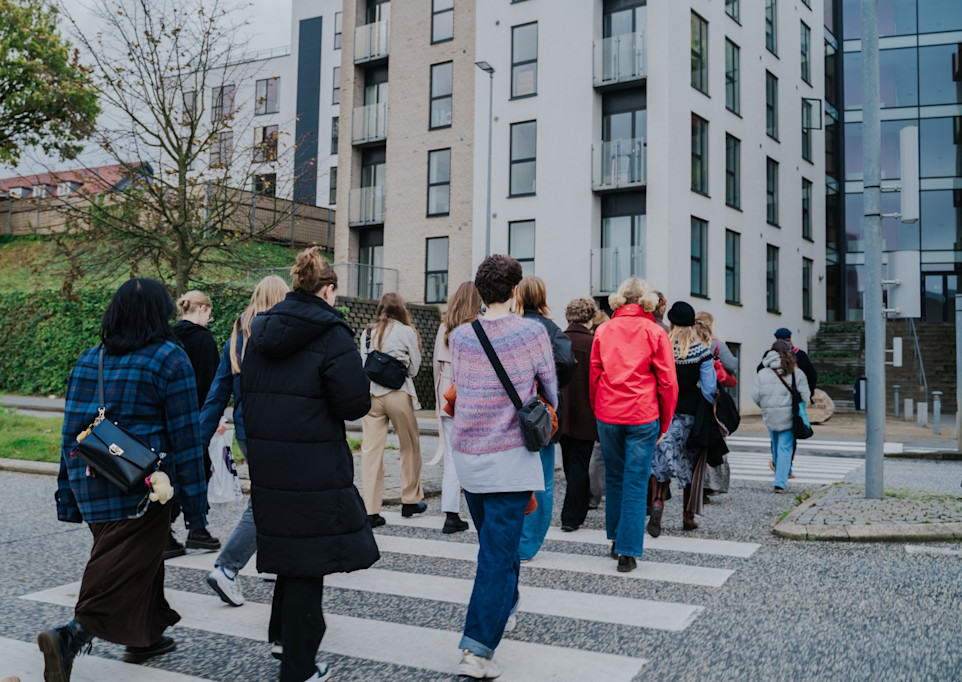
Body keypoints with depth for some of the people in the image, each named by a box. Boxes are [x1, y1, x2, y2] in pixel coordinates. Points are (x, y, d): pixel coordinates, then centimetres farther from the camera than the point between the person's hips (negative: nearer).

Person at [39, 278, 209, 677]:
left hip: (91, 486, 7)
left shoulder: (88, 360, 10)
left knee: (142, 558, 22)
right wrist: (194, 502, -5)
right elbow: (185, 438, -10)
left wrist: (68, 498, 17)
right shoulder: (170, 359, -8)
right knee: (127, 569, 1)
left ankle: (146, 636, 33)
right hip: (140, 492, -7)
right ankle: (72, 636, -16)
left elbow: (71, 433, 12)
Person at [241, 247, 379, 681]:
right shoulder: (331, 334, -13)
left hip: (266, 462, 7)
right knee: (307, 563, 4)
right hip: (314, 465, -7)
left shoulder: (260, 328, 9)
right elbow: (356, 404, -16)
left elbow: (244, 391, 13)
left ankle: (281, 636, 37)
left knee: (288, 546, 24)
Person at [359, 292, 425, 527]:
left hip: (369, 394, 3)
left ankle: (370, 510, -1)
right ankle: (410, 501, 25)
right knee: (410, 446, 15)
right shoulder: (407, 332, -2)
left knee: (371, 450, 1)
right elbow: (415, 368, 3)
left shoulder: (367, 333, 8)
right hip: (398, 395, -3)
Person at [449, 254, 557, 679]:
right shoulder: (532, 332, -9)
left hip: (466, 453, 5)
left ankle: (505, 611, 41)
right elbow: (550, 389, 5)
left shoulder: (459, 337, 0)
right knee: (498, 552, -2)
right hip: (509, 455, -4)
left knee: (494, 540, 23)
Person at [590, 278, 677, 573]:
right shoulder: (655, 332, -2)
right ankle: (628, 552, 1)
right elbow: (668, 382, -3)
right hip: (643, 415, -2)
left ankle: (616, 540, 27)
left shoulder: (603, 330, 4)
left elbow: (593, 375, 7)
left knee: (614, 478, 17)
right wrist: (665, 423, 5)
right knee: (636, 482, 2)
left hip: (607, 414, 3)